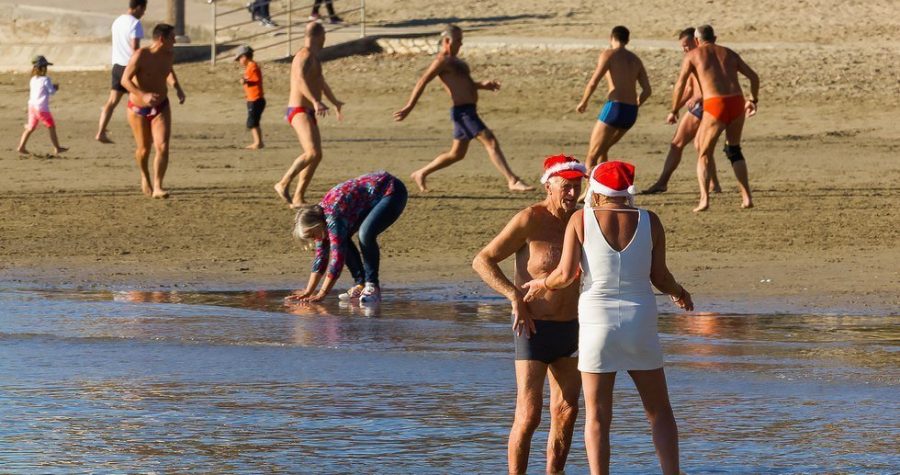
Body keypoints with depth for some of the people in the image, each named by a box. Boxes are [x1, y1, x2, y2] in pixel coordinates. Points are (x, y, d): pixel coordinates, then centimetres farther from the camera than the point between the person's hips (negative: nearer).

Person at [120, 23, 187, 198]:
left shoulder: (169, 54, -5)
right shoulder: (141, 55, -23)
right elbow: (125, 80, -26)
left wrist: (177, 88, 4)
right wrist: (143, 95, -41)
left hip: (160, 107, 3)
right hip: (138, 109, -3)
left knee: (163, 147, -16)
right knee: (144, 149, 10)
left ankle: (157, 187, -14)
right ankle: (145, 177, 42)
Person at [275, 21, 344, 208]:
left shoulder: (314, 58, 19)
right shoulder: (305, 56, -13)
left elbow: (321, 82, 37)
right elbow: (300, 80, -31)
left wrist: (335, 102, 52)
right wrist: (315, 102, -44)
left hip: (309, 114, 10)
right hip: (299, 112, -10)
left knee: (316, 156, 9)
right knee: (312, 153, -24)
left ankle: (298, 199, 12)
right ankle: (283, 184, -16)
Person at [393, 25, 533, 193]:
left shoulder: (453, 61, 20)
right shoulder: (443, 61, -11)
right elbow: (422, 82, -16)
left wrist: (482, 85, 15)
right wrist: (409, 107, -20)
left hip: (468, 111, 11)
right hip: (462, 111, -11)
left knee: (457, 154, 17)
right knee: (491, 142, -15)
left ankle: (421, 174, 26)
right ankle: (512, 181, -19)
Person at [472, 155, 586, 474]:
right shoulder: (529, 220, -15)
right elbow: (482, 261, -14)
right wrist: (516, 298, -23)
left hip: (568, 329, 7)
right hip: (534, 329, -7)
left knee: (567, 411, 8)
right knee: (529, 416, -9)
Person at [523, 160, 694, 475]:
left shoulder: (581, 220, -4)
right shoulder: (649, 222, 0)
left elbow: (565, 275, -8)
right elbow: (659, 277, 3)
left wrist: (542, 285, 14)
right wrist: (679, 293, 24)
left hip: (597, 324, -1)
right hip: (640, 326, 1)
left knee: (597, 417, 5)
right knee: (659, 411, 13)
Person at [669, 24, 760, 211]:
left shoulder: (693, 55, 12)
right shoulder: (729, 53, 22)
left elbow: (680, 85, 5)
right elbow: (753, 76, 19)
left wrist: (674, 111, 15)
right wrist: (753, 100, 33)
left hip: (715, 106, -4)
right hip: (737, 103, 4)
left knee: (704, 155, 9)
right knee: (734, 150, 24)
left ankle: (704, 199, -10)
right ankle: (746, 197, 17)